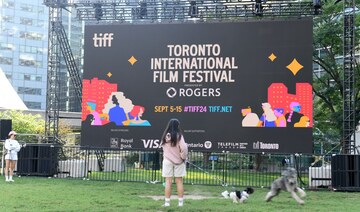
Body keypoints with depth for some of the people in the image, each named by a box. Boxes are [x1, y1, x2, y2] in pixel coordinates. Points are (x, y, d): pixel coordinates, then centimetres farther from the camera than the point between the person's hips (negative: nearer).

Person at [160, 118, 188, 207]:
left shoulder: (165, 136, -1)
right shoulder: (179, 136, -11)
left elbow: (163, 146, 3)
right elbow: (183, 148, -18)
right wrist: (183, 157, -3)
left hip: (167, 161, 2)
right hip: (178, 161, -1)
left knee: (168, 181, 3)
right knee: (179, 181, 6)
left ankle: (167, 202, 4)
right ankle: (180, 202, 10)